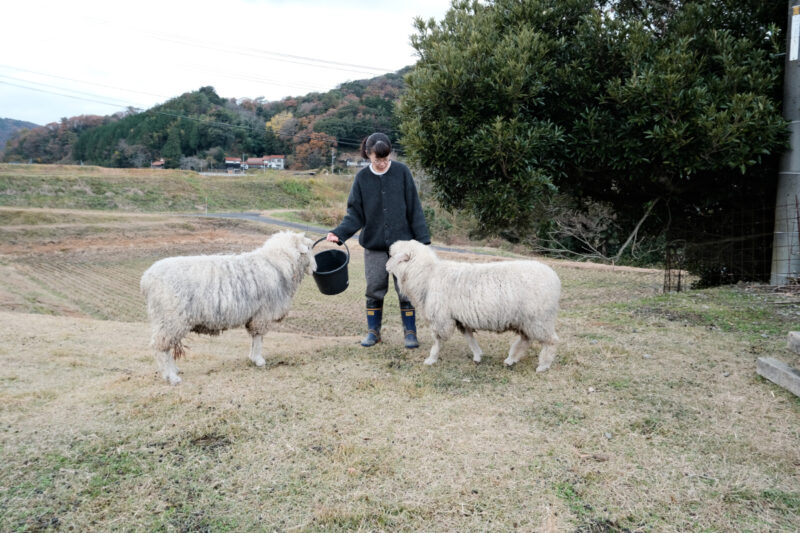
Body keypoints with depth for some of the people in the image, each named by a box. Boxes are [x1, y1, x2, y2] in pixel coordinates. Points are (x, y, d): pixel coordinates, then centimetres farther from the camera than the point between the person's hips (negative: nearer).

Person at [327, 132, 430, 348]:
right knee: (374, 291, 8)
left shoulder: (401, 172, -5)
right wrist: (339, 233, -14)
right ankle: (373, 331, 23)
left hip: (402, 242, -1)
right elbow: (355, 214, 1)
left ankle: (410, 332, 17)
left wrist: (423, 239, -5)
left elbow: (414, 209, -2)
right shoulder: (362, 178, -1)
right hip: (373, 245, 1)